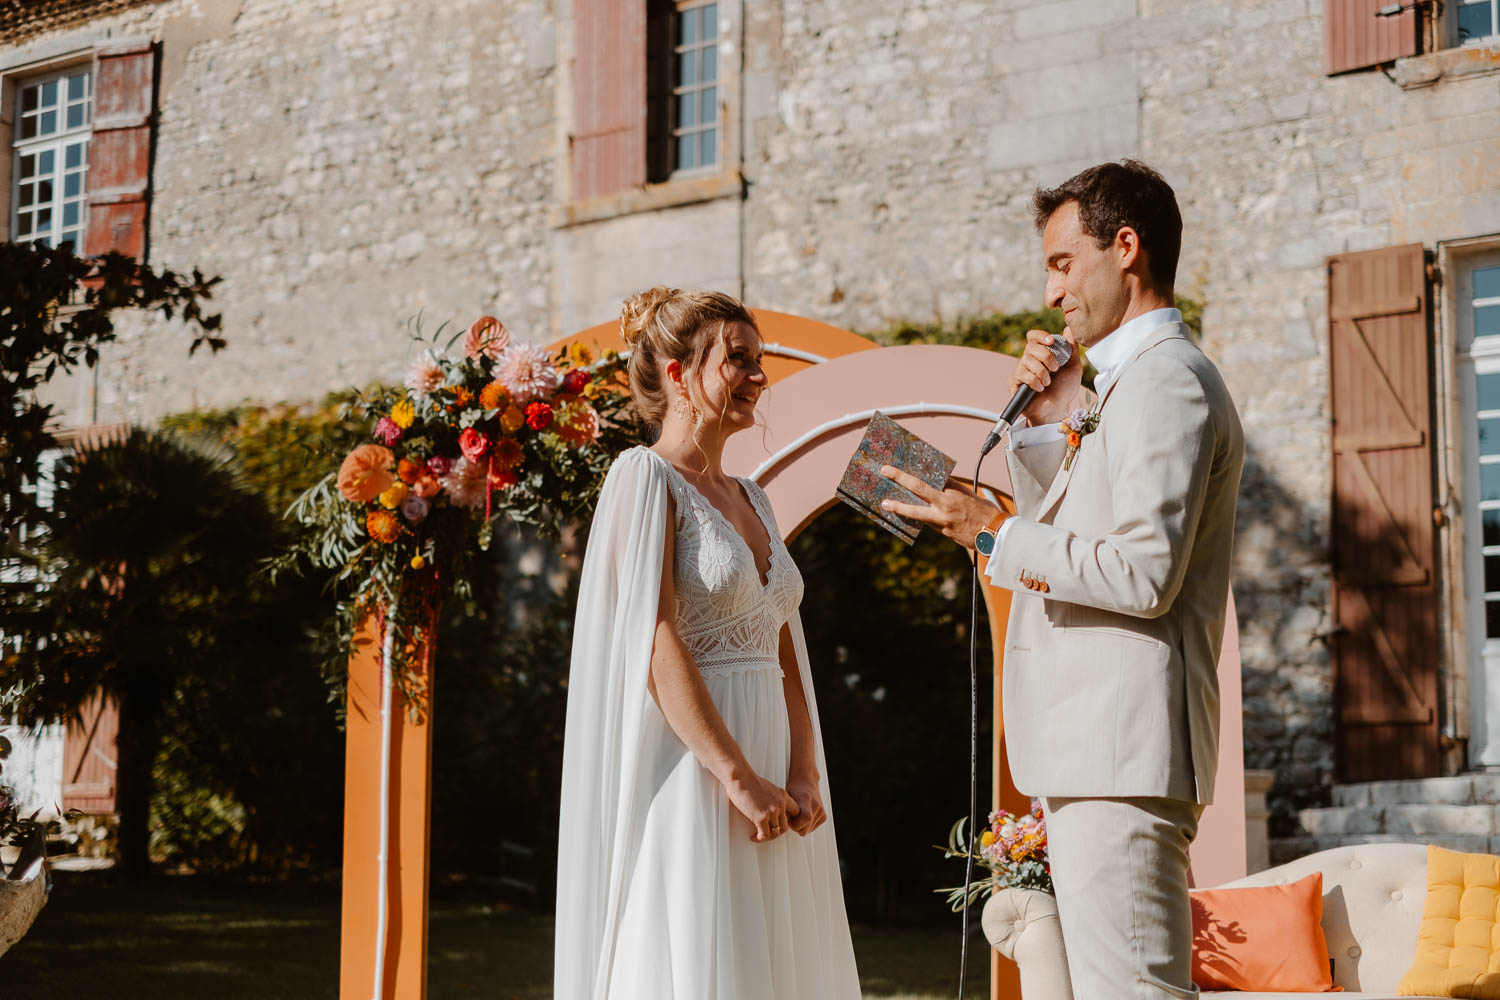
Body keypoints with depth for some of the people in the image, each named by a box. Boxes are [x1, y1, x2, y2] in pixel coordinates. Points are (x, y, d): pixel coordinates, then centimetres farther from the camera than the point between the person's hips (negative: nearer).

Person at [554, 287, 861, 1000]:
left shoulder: (750, 498, 17)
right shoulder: (645, 477, -6)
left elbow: (785, 653, 12)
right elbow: (657, 645, -16)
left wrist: (804, 775, -3)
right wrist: (740, 780, -20)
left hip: (769, 792, 8)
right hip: (689, 775, -8)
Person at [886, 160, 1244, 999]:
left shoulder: (1168, 381, -12)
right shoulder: (1133, 381, 22)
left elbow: (1143, 574, -21)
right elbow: (1069, 539, 26)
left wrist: (993, 534, -15)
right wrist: (1051, 426, 13)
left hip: (1125, 745, -11)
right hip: (1096, 743, 11)